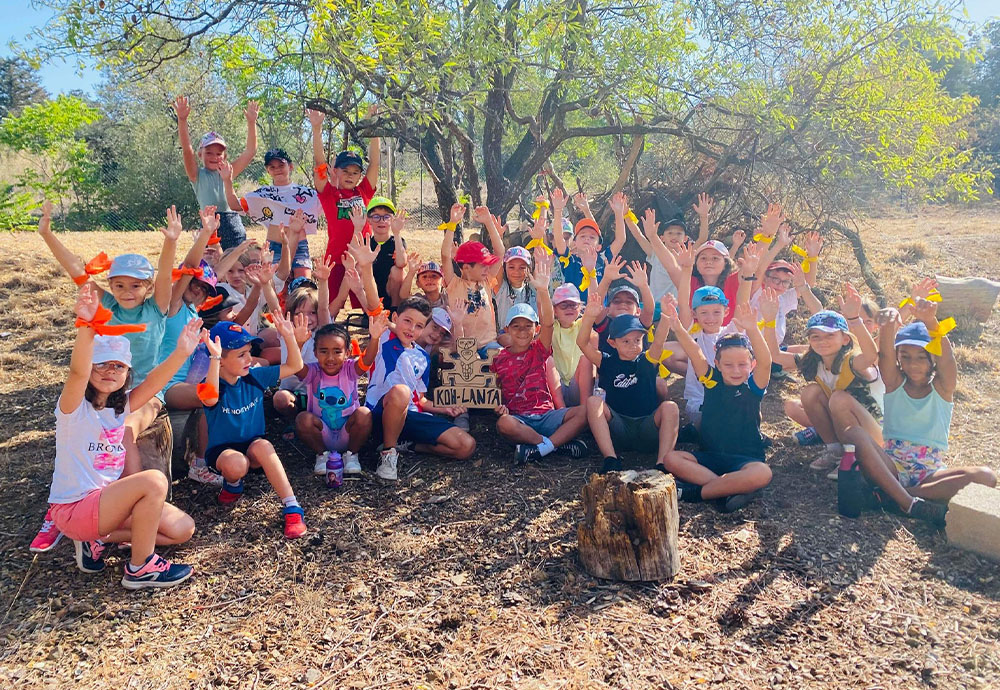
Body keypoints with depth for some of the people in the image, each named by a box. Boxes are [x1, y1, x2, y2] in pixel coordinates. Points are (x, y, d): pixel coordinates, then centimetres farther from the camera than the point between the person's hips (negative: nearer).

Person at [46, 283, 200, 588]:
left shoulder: (121, 405, 4)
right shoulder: (74, 406, -15)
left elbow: (153, 382, -12)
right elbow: (77, 372, -36)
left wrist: (182, 351, -29)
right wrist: (85, 326, -53)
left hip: (107, 499, 7)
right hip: (73, 509, -7)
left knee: (182, 529, -2)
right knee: (154, 480, -29)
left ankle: (99, 537, 10)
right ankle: (140, 568, -12)